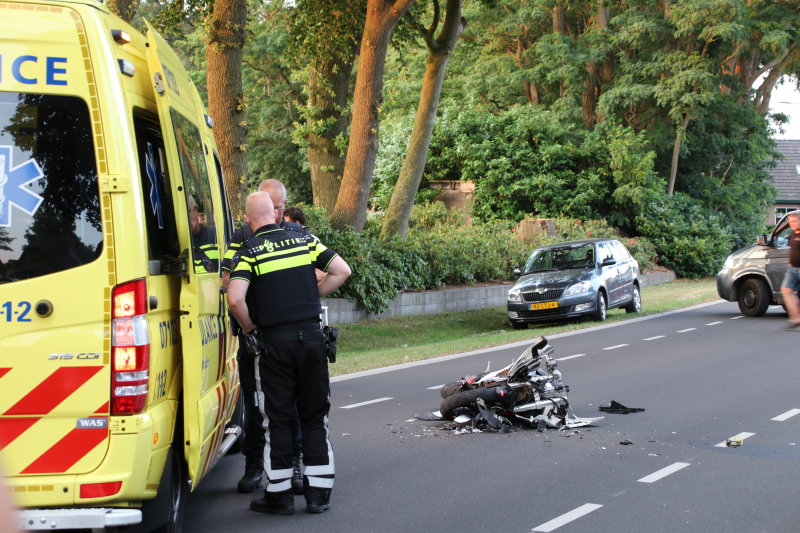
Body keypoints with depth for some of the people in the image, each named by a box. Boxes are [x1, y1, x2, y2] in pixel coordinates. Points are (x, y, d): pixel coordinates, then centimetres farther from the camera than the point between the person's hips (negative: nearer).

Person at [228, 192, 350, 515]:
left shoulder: (248, 252, -4)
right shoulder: (304, 241, 7)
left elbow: (236, 298, -17)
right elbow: (342, 271, 6)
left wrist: (249, 327, 0)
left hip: (275, 342, -3)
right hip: (311, 336, 3)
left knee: (277, 419, 6)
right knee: (315, 416, 11)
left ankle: (279, 495, 11)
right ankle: (318, 494, 13)